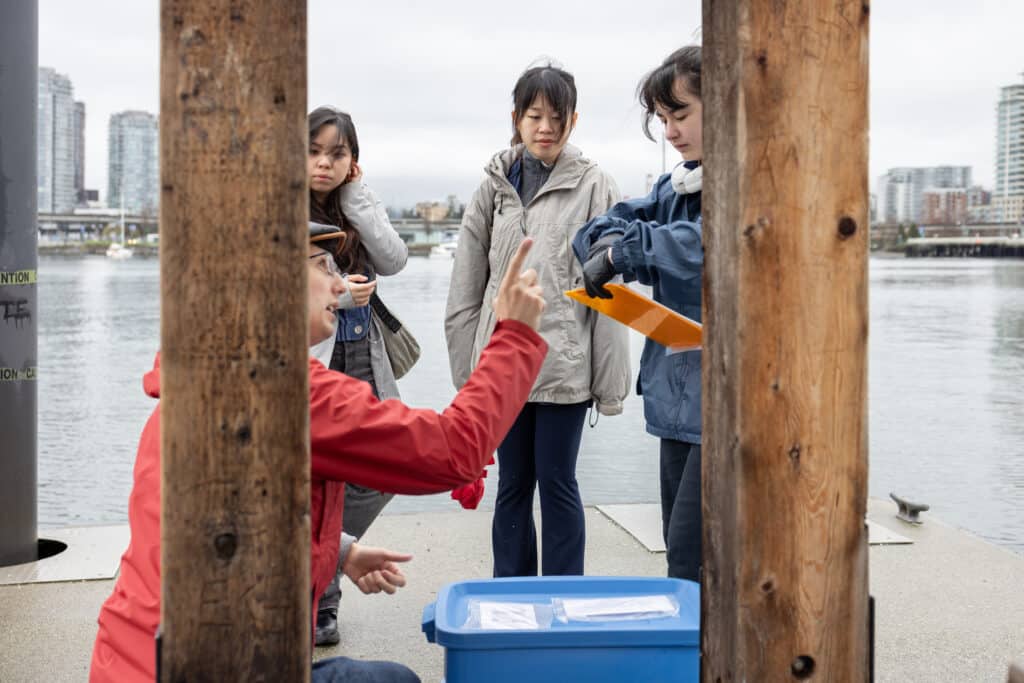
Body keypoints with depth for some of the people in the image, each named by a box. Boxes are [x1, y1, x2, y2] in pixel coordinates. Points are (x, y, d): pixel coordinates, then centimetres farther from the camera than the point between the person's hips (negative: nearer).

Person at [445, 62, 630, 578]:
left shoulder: (593, 187, -3)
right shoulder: (494, 186, 8)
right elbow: (466, 287, 8)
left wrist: (611, 382, -8)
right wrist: (467, 366, 5)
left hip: (564, 365, -3)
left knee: (557, 482, 5)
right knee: (512, 483, 12)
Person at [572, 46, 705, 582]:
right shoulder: (676, 185, 14)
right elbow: (597, 232, 13)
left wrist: (622, 251, -21)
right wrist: (609, 240, -10)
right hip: (678, 392, 8)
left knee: (692, 554, -8)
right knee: (679, 544, 16)